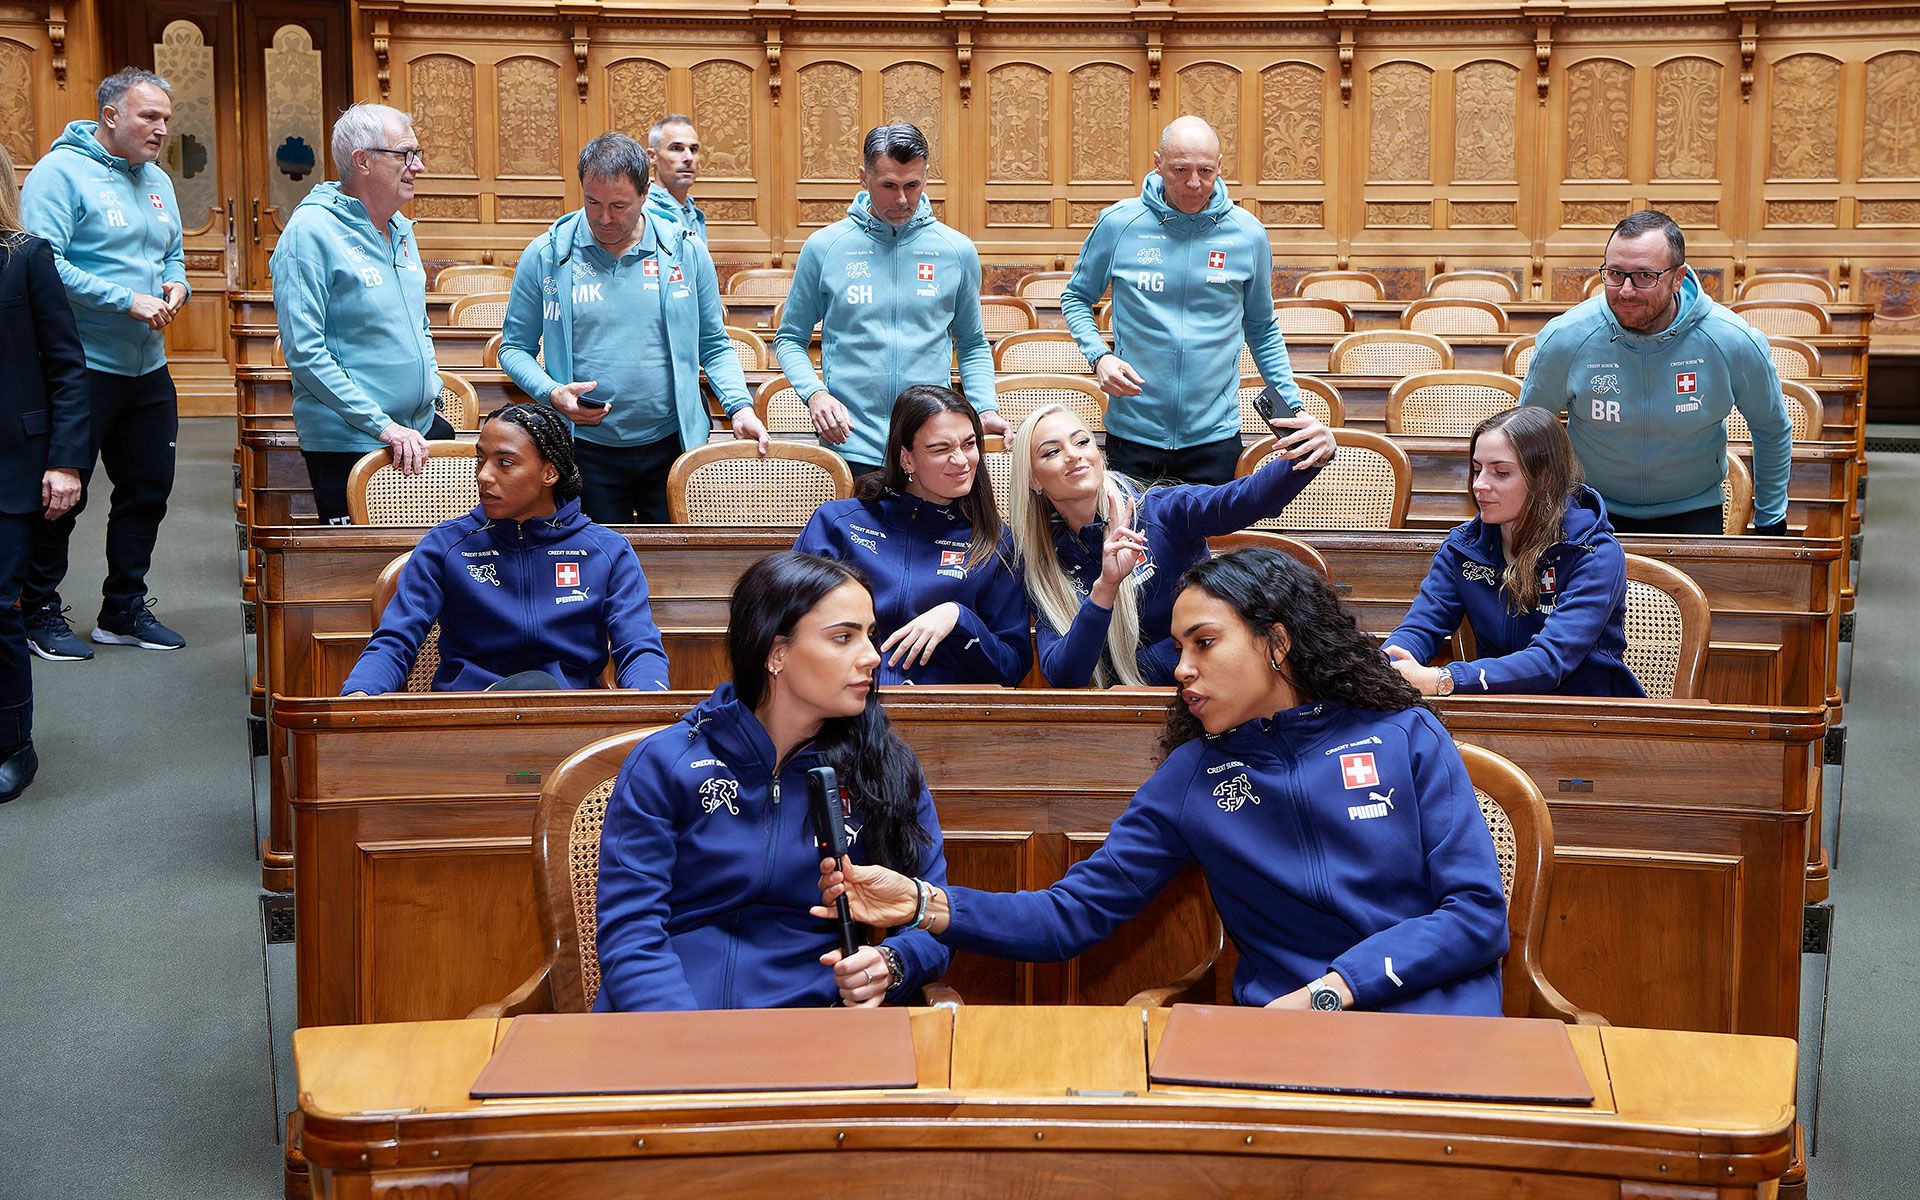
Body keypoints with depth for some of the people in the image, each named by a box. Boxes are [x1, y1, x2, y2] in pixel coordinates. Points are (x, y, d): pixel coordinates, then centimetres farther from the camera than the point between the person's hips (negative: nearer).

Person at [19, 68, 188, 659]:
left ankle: (124, 610, 27)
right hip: (81, 366, -8)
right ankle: (41, 612, 15)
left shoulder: (157, 182, 13)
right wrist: (127, 300, -23)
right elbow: (44, 264, -21)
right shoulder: (61, 172, -12)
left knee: (148, 492, 13)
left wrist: (176, 286, -1)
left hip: (148, 369, 8)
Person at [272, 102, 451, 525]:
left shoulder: (400, 228, 11)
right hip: (347, 444, -7)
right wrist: (381, 425, -21)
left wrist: (431, 386, 8)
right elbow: (304, 352, -19)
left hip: (421, 433, 7)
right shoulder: (311, 231, -13)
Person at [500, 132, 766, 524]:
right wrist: (552, 393, -13)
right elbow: (515, 348, 5)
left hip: (672, 447, 1)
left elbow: (714, 346, 10)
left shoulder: (686, 253, 3)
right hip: (587, 452, -1)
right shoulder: (544, 256, 0)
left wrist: (739, 406, -6)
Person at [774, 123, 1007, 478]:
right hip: (851, 445, -1)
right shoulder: (824, 247, 3)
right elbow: (790, 339, 9)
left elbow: (973, 345, 17)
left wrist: (986, 408, 1)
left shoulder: (957, 251, 7)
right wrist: (815, 393, -9)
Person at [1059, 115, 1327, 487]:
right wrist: (1099, 356, -8)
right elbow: (1075, 299, 10)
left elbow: (1262, 330, 13)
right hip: (1132, 432, 0)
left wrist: (1292, 407, 4)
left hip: (1216, 435, 1)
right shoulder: (1118, 223, -4)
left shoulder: (1248, 234, 0)